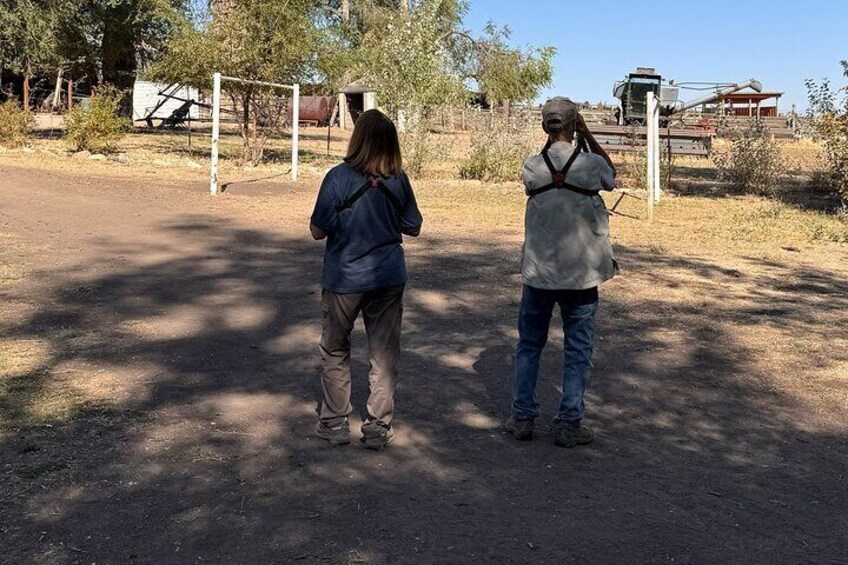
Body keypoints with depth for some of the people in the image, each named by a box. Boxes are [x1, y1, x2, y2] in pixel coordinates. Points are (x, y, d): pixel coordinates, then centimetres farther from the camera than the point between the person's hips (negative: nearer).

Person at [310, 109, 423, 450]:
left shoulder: (339, 177, -15)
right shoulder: (398, 181, -6)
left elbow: (318, 231, -12)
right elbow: (413, 228, 5)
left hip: (344, 279, -2)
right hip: (389, 279, 2)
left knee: (335, 351, 16)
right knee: (384, 355, 11)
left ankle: (335, 423, 22)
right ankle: (378, 428, 17)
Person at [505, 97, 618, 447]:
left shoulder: (532, 168, -6)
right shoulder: (591, 165, -9)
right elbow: (611, 174, 13)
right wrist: (587, 136, 8)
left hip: (538, 272, 2)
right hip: (580, 273, -2)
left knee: (529, 345, 14)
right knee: (578, 349, 8)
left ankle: (523, 417, 19)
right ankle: (569, 424, 12)